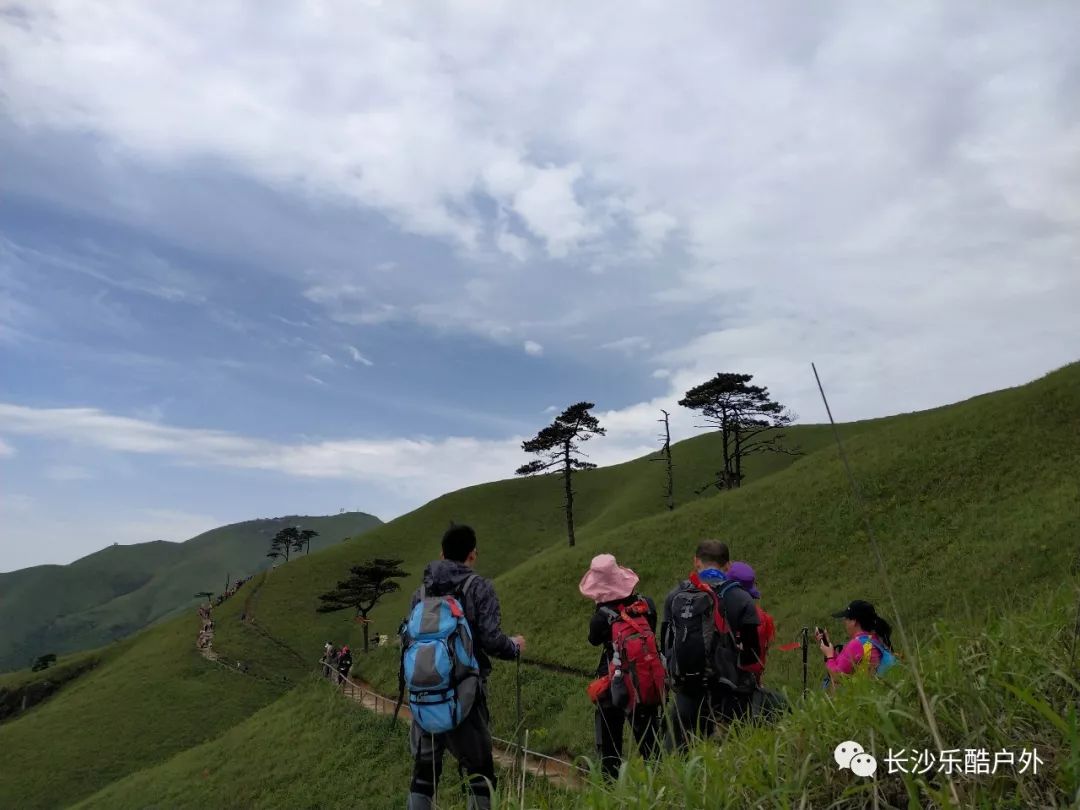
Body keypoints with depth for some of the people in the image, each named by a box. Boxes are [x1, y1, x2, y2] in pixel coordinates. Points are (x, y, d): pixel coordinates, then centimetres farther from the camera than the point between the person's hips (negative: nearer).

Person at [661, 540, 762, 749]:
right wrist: (751, 684, 12)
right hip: (727, 698, -3)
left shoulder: (674, 597, 5)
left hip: (686, 696, 3)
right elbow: (752, 654, -6)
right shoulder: (741, 600, -6)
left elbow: (666, 646, 9)